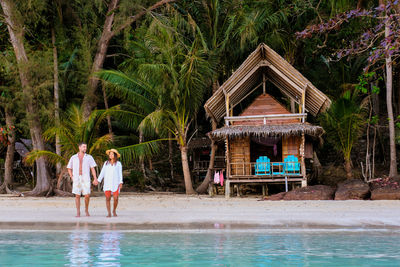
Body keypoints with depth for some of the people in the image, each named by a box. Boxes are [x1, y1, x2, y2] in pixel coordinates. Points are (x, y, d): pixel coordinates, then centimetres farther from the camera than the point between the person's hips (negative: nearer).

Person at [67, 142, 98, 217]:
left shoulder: (89, 157, 4)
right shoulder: (73, 157, 6)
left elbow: (93, 169, 1)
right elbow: (69, 169, 14)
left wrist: (95, 179, -10)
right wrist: (72, 178, 3)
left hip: (86, 179, 0)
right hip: (76, 179, 1)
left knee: (87, 195, -7)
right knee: (77, 196, -1)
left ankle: (86, 210, 16)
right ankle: (78, 212, 7)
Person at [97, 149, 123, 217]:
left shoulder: (118, 164, 4)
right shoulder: (106, 163, 10)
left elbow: (120, 174, 0)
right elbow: (102, 173, 7)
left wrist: (121, 182, -12)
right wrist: (98, 180, -4)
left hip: (115, 183, -2)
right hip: (107, 183, 2)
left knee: (115, 198, -8)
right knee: (108, 198, -7)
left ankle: (114, 210, 16)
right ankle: (109, 213, -1)